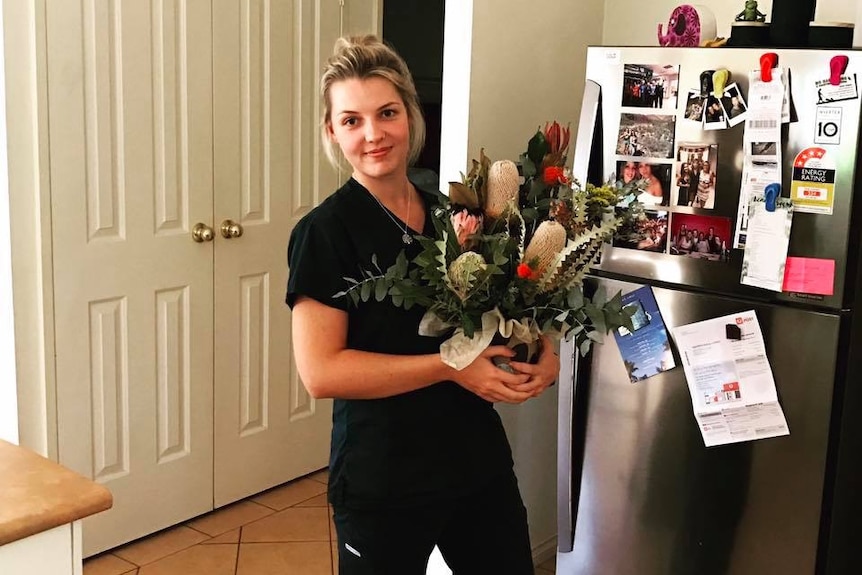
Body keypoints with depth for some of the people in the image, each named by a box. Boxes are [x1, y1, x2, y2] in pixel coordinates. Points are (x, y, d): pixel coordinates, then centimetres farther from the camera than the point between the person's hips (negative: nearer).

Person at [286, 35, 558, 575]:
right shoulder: (325, 230, -13)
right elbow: (321, 370, -19)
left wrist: (542, 351, -4)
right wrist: (451, 366, -21)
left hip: (480, 459, 6)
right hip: (382, 482, -5)